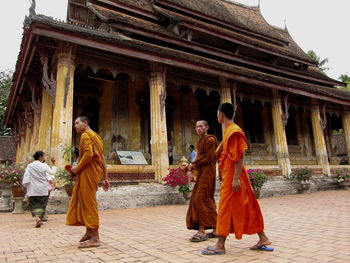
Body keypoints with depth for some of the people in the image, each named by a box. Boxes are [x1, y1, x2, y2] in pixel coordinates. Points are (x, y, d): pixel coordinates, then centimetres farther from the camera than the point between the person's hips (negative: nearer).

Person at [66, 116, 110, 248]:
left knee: (88, 202, -8)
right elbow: (102, 159, 20)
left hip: (88, 172, -10)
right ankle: (89, 232, 22)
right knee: (85, 201, 15)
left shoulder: (85, 135, -5)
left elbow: (88, 154, -23)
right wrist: (105, 178, 19)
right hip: (96, 172, 10)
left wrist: (78, 168, -11)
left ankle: (95, 238, -5)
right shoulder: (95, 136, 24)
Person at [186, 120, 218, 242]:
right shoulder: (201, 140, 19)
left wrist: (194, 164, -9)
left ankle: (202, 231, -9)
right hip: (201, 173, 9)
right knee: (207, 201, 8)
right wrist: (193, 166, 1)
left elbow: (209, 158, -15)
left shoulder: (210, 140, -8)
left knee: (200, 199, -13)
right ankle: (215, 229, 15)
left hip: (207, 172, -9)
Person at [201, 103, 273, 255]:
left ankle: (220, 245, 3)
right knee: (247, 206, 12)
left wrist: (236, 178, -22)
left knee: (226, 207, -5)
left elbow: (239, 156, -20)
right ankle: (263, 239, 20)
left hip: (233, 174, -10)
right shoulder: (228, 130, 15)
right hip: (228, 173, 10)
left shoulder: (234, 131, -14)